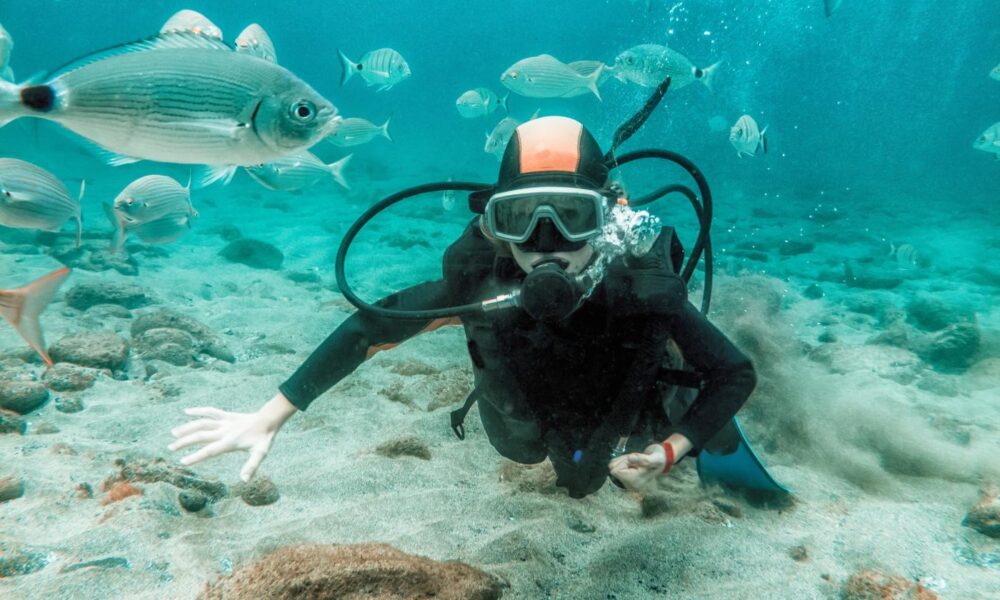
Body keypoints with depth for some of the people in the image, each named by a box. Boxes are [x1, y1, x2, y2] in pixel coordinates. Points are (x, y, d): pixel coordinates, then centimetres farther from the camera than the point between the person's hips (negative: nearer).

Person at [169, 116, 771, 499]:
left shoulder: (645, 288, -42)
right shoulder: (480, 282, -41)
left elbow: (738, 372, -27)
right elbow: (367, 329, -28)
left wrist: (670, 452, -39)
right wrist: (269, 417, -28)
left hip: (632, 435, -1)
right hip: (530, 429, 1)